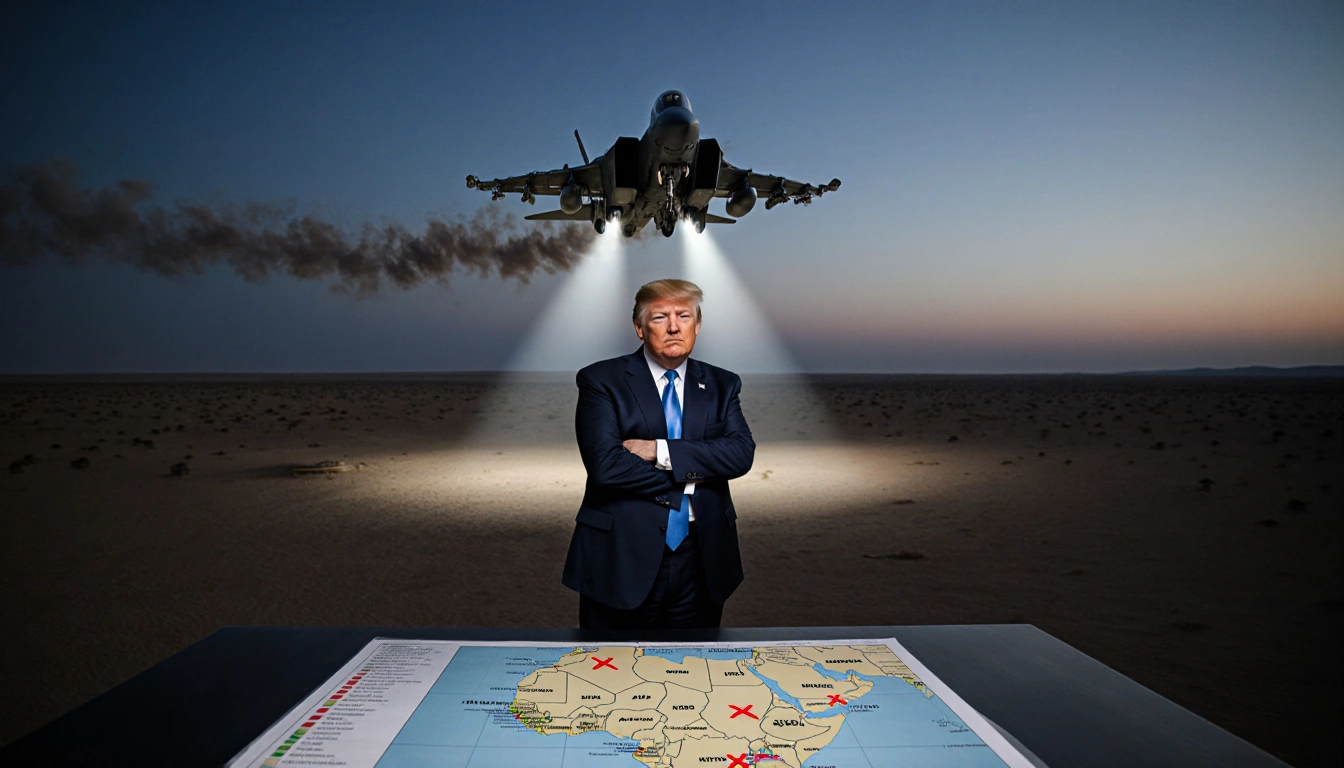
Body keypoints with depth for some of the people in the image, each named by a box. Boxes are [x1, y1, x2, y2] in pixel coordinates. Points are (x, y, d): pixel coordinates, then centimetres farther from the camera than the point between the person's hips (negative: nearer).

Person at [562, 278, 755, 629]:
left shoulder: (721, 385, 8)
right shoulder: (601, 380, -3)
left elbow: (742, 453, -8)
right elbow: (605, 465, -16)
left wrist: (661, 452, -17)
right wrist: (691, 475, -11)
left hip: (701, 562, 3)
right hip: (621, 560, -3)